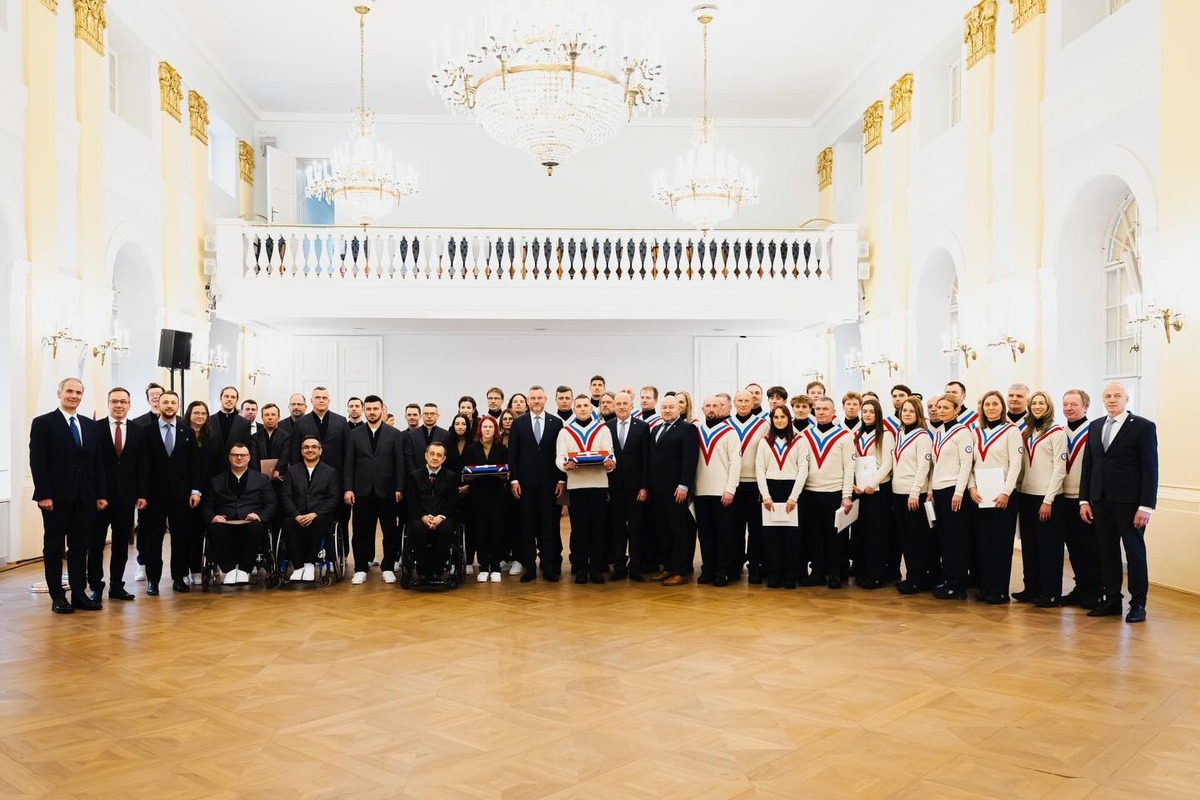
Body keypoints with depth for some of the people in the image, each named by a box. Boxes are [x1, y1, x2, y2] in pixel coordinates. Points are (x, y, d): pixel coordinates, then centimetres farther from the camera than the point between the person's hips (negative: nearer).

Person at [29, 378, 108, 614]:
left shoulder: (90, 425, 13)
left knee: (80, 548, 7)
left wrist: (101, 494, 5)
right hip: (56, 498, -4)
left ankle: (79, 594, 13)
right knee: (54, 548, 6)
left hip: (85, 497, 4)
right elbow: (37, 461, -8)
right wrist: (44, 495, -15)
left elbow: (97, 462, 12)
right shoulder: (43, 423, -2)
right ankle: (57, 597, 11)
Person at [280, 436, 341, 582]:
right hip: (297, 517, 1)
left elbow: (334, 499, 2)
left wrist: (315, 514, -13)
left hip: (320, 517, -1)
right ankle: (298, 566, -24)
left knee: (319, 523, -36)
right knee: (288, 524, -33)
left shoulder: (331, 472, 12)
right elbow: (285, 496, 6)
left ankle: (310, 563, -23)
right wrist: (297, 515, -11)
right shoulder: (291, 471, 17)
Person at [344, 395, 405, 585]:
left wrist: (399, 489, -5)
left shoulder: (395, 434, 5)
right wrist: (347, 489, -4)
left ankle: (388, 568, 14)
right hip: (362, 491, 1)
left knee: (390, 531, 3)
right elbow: (349, 464, 4)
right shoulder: (354, 434, 8)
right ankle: (361, 568, 13)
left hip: (386, 491, 0)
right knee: (361, 532, 4)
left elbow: (399, 464, 2)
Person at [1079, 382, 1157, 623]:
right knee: (1107, 552, 9)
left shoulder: (1144, 426, -4)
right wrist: (1084, 500, 6)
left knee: (1134, 551, 5)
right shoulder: (1095, 427, 11)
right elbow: (1087, 464, 12)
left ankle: (1138, 604, 14)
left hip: (1129, 502, -5)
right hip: (1100, 501, 5)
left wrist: (1146, 506, -13)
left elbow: (1150, 469, -8)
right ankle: (1112, 600, 18)